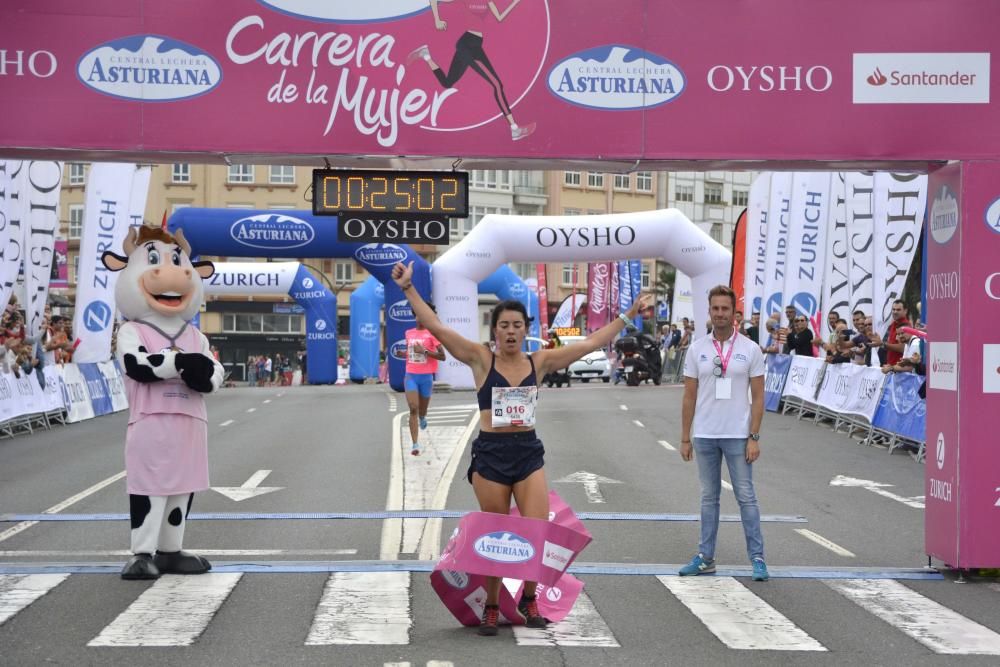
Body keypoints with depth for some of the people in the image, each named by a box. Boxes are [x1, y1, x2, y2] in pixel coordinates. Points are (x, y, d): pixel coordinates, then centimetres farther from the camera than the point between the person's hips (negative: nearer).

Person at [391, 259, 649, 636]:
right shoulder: (481, 359, -2)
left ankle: (528, 599, 20)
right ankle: (491, 608, 23)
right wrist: (409, 289, -19)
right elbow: (436, 328, -11)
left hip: (529, 453, 2)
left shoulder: (540, 362, 6)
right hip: (491, 453, -2)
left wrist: (629, 315, 10)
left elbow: (590, 343, 9)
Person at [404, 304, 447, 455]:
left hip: (426, 376, -2)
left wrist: (425, 351, -19)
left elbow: (442, 356, -10)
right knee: (413, 409, -13)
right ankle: (415, 445, -15)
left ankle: (422, 418, 52)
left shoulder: (432, 333, -6)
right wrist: (406, 354, 7)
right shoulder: (409, 333, 8)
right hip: (410, 375, 2)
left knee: (421, 410, 12)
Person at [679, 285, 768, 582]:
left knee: (746, 497, 0)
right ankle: (705, 558, 17)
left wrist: (754, 437, -9)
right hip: (704, 435, 3)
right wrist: (685, 438, 4)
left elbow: (758, 397, -2)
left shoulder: (751, 349, -2)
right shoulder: (697, 349, 3)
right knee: (709, 497, 11)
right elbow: (689, 397, 7)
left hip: (738, 436, -2)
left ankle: (757, 558, 7)